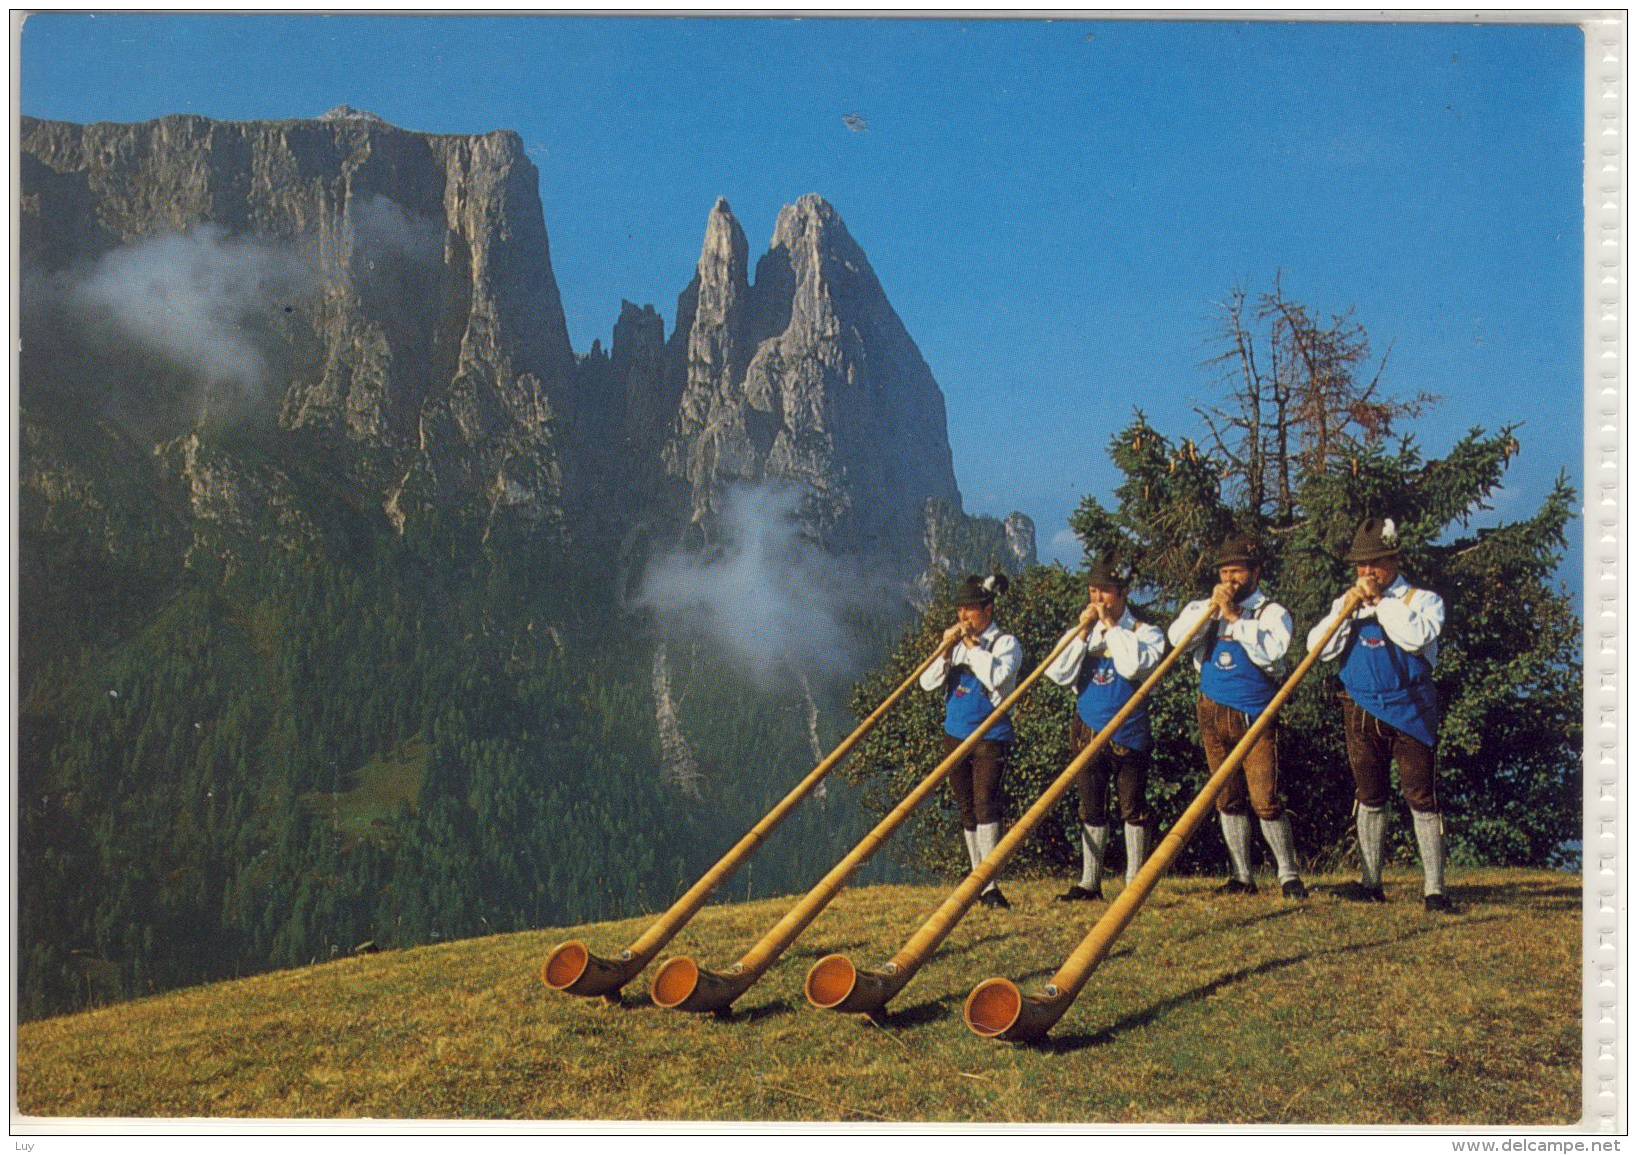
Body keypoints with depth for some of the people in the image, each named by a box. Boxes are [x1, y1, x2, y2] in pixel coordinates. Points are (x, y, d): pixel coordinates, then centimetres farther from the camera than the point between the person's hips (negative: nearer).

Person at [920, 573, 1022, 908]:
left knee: (985, 804, -17)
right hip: (955, 735, 6)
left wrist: (972, 646, -15)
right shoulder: (955, 644, 13)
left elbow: (997, 677, -22)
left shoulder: (1006, 643, -3)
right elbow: (928, 683, 4)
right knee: (967, 811, 9)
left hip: (991, 736, -6)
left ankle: (991, 884, -20)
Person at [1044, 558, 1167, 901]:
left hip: (1129, 734, -4)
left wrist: (1111, 626, -14)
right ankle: (1089, 883, 13)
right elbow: (1059, 674, -3)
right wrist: (1083, 632, -9)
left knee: (1132, 807, 1)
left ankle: (1134, 882, 8)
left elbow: (1134, 666, -21)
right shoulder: (1080, 632, 10)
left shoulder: (1145, 632, -1)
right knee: (1091, 808, 8)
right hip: (1088, 731, 4)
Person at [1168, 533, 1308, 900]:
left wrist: (1234, 617, -17)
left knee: (1265, 800, -9)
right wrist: (1210, 608, -11)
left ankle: (1289, 875, 2)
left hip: (1255, 716, -5)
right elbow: (1177, 636, -3)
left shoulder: (1273, 612, 1)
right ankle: (1242, 877, 16)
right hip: (1213, 714, 5)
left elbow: (1270, 650, -18)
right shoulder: (1205, 608, 13)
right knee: (1228, 800, 8)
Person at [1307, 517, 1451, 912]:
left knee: (1421, 798, -6)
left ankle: (1434, 888, -4)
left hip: (1410, 712, -4)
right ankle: (1371, 883, 19)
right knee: (1369, 798, 11)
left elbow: (1417, 636, -20)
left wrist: (1380, 602, -13)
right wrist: (1347, 611, -8)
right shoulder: (1347, 603, 13)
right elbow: (1318, 648, 2)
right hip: (1362, 712, 4)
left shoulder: (1422, 599, 1)